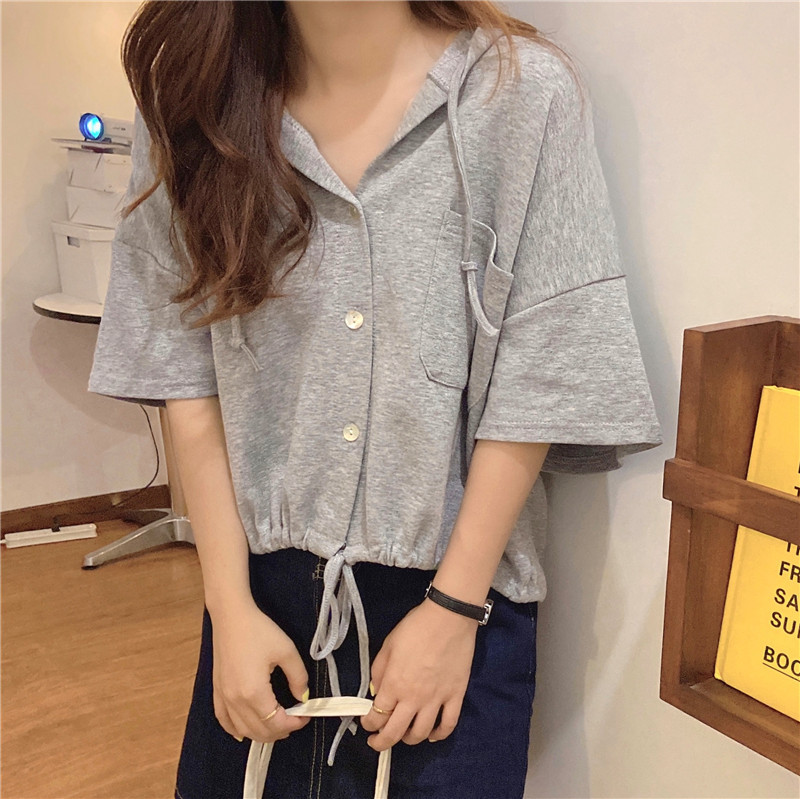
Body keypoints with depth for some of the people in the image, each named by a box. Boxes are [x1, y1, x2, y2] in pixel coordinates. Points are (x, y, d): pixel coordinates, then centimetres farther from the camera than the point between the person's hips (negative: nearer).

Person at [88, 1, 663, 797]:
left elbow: (537, 381, -9)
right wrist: (230, 606, -3)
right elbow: (184, 371, -2)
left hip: (458, 584, -2)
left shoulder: (526, 91, -9)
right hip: (264, 583, 3)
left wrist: (456, 607, -8)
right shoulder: (193, 95, -1)